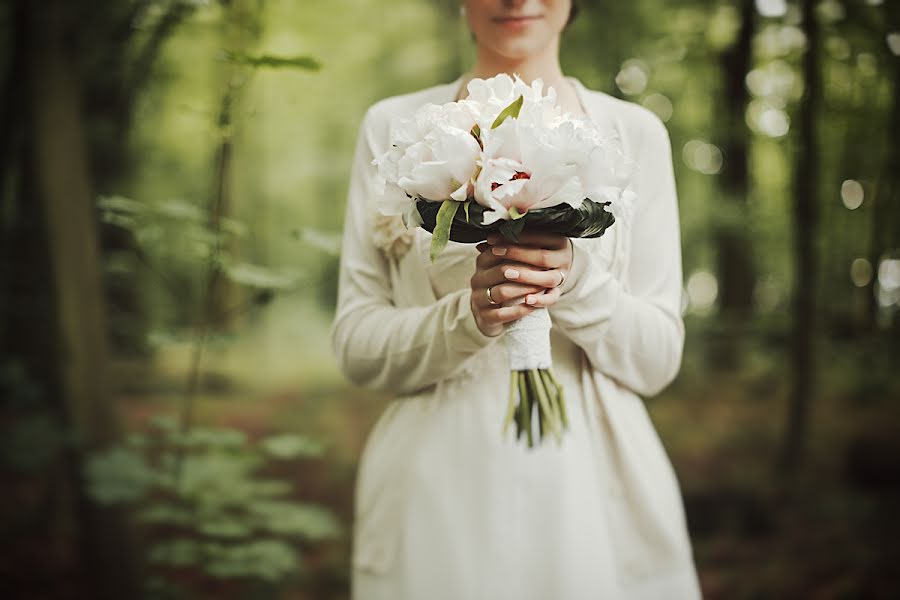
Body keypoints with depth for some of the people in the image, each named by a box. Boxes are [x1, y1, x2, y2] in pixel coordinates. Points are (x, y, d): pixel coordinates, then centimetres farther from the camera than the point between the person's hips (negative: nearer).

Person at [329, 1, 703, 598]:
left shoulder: (636, 132, 3)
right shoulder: (392, 126, 3)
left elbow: (658, 360, 1)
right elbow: (355, 345, -1)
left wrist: (579, 284, -18)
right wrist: (467, 315, -19)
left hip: (594, 502, 1)